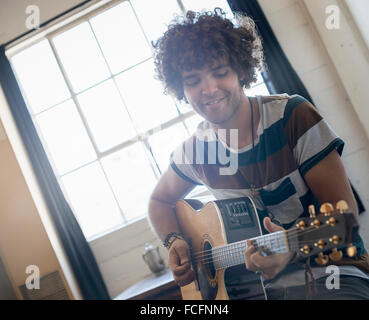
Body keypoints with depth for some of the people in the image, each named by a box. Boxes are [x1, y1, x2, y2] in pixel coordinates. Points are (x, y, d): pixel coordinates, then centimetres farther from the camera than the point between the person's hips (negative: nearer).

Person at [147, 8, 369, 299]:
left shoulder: (292, 115, -11)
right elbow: (160, 201, 20)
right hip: (260, 286, 3)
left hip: (329, 273, -3)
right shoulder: (194, 151, 1)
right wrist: (174, 241, -1)